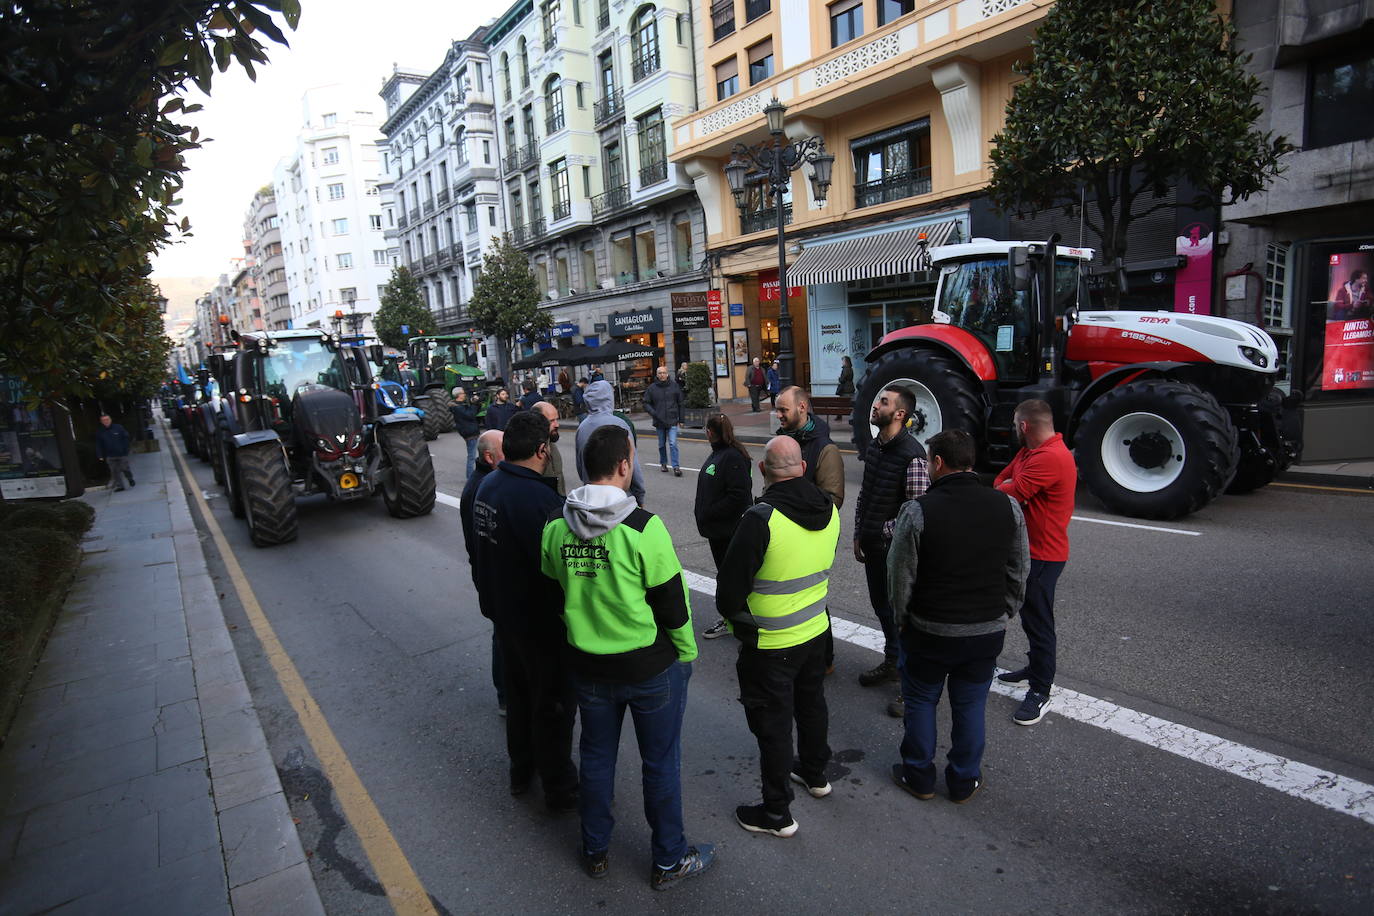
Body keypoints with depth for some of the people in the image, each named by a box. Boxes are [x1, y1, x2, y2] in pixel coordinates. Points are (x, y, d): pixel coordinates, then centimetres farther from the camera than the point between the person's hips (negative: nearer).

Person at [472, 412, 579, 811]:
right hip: (541, 622, -9)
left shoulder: (488, 485, -1)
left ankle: (521, 769, 45)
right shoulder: (537, 498, -30)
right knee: (553, 705, 10)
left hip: (504, 613, 9)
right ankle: (560, 789, 28)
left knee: (518, 693, 26)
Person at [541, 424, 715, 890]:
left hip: (586, 664, 5)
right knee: (661, 762, 15)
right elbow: (672, 599, -16)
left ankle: (595, 851, 42)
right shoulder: (643, 528, -23)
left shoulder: (556, 528, -7)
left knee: (596, 756, 23)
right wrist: (687, 653, -1)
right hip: (651, 667, -4)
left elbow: (553, 592, 5)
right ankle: (669, 861, 32)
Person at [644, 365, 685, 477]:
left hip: (672, 421, -1)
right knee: (662, 444, 14)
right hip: (659, 422, 1)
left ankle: (676, 466, -7)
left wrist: (681, 419, 5)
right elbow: (646, 403, 4)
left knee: (673, 444, -9)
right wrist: (653, 412, -14)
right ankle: (663, 463, 30)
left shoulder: (674, 386, 0)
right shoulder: (652, 388, -1)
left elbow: (680, 403, 6)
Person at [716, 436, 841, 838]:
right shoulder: (829, 510, -6)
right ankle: (815, 774, 49)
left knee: (773, 722, 9)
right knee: (811, 704, 27)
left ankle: (777, 812, 24)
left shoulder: (761, 518, -27)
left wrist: (734, 615, 0)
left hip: (770, 644, -7)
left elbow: (730, 586, -20)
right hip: (816, 630, 7)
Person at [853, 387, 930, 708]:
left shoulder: (911, 454, -19)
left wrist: (884, 531, -13)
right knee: (882, 606, 21)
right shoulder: (873, 447, 7)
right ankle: (892, 663, 40)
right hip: (872, 546, 8)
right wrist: (859, 535, 13)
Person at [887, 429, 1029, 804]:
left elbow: (900, 578, -11)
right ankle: (964, 782, 34)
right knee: (971, 706, 18)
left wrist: (903, 620, 5)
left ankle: (919, 777, 31)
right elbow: (1018, 574, 4)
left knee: (920, 702, 16)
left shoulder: (917, 511, -18)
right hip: (988, 632, 4)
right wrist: (1000, 616, 16)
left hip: (929, 632, -3)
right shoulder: (1008, 506, -5)